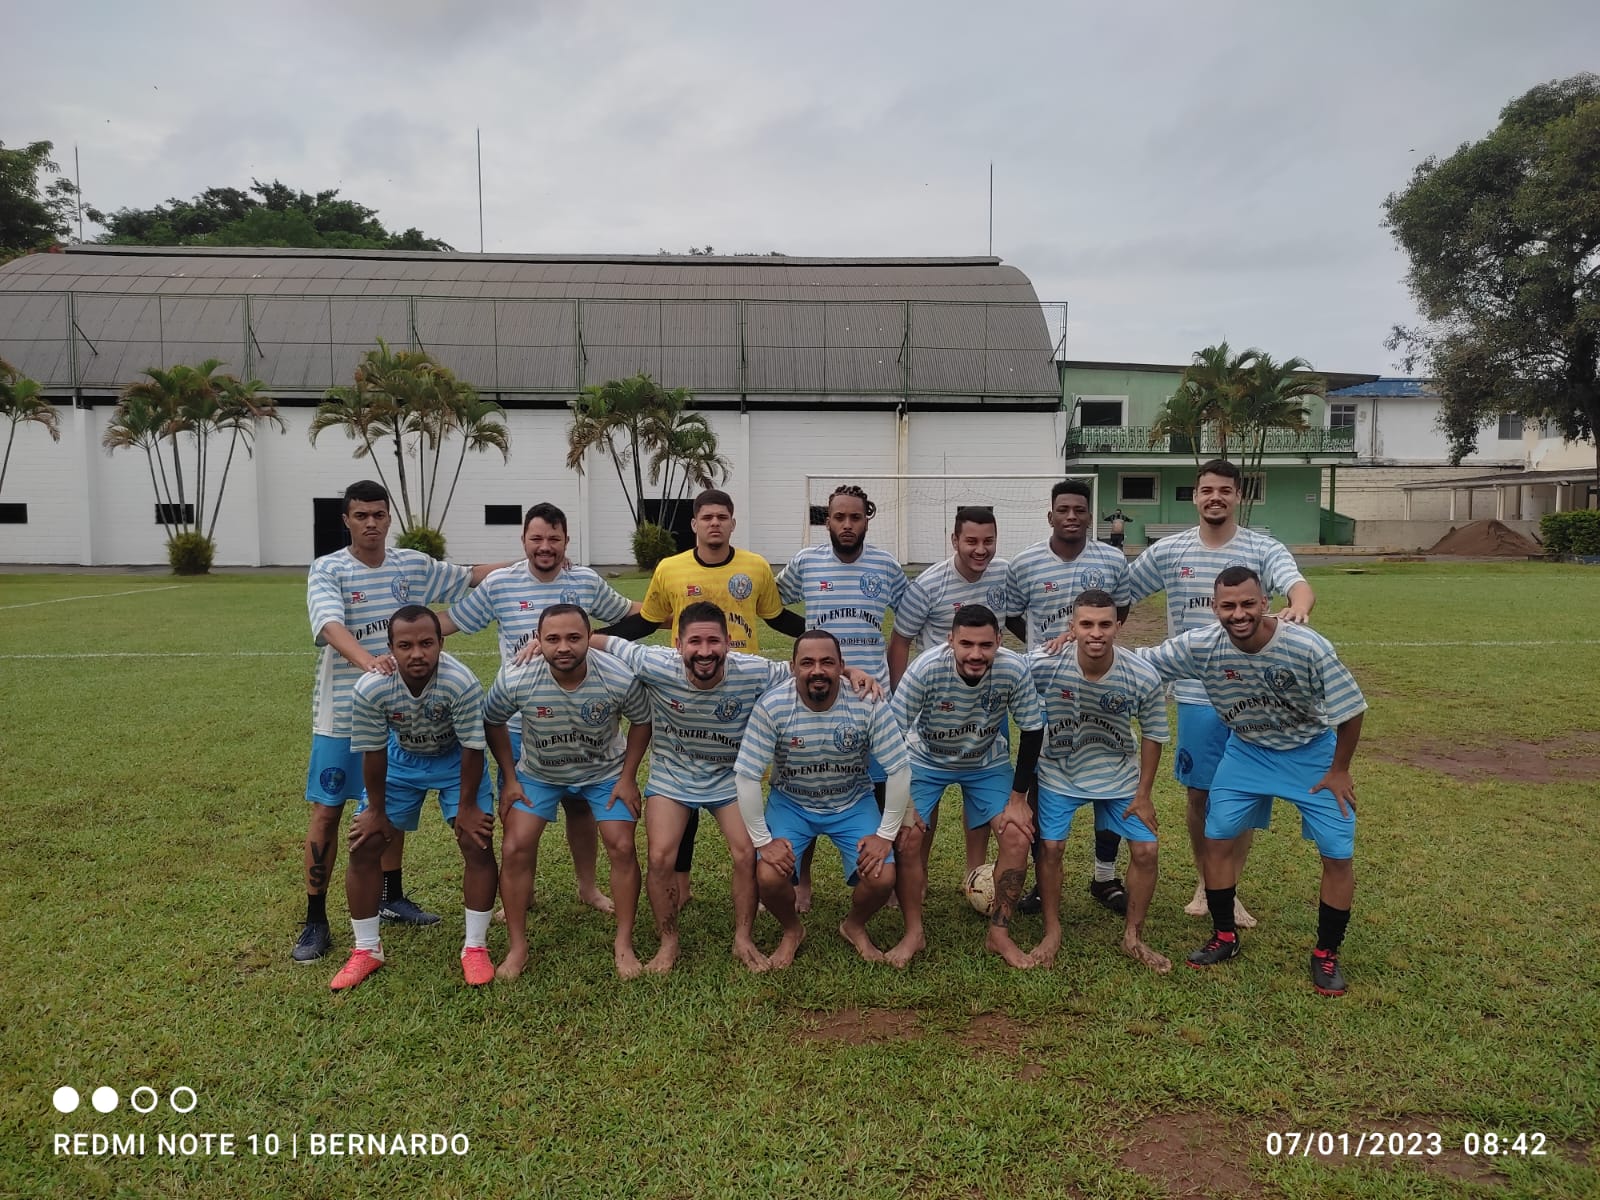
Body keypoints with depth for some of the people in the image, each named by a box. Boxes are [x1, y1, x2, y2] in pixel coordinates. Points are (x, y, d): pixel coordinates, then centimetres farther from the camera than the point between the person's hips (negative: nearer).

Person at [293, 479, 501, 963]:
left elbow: (471, 576, 15)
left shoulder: (414, 565, 3)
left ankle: (393, 897, 32)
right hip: (343, 712, -4)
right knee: (327, 811, 1)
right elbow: (331, 625, -27)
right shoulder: (327, 569, -10)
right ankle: (315, 922, 12)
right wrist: (367, 660, -46)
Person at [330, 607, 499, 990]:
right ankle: (366, 949, 17)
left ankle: (475, 947, 6)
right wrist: (376, 810, -6)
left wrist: (467, 807, -15)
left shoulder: (462, 683, -37)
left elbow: (472, 748, -24)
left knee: (478, 841, -11)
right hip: (401, 758, 2)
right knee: (363, 845, -2)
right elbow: (372, 752, -16)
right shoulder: (370, 689, -32)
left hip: (455, 758, -2)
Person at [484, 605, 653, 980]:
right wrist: (509, 779, -6)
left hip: (605, 773, 0)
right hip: (537, 773, 1)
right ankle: (517, 947, 9)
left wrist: (628, 778, -11)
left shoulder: (621, 678, -31)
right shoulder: (514, 679, -29)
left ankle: (624, 944, 10)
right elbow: (493, 723, -8)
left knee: (622, 848, -8)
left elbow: (642, 722, -10)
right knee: (515, 850, -8)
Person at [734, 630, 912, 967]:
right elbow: (746, 776, -19)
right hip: (790, 803, 0)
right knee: (769, 877, -21)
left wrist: (886, 834, -15)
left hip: (853, 804, 1)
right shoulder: (771, 707, -24)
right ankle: (791, 931, 15)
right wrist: (763, 840, -19)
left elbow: (899, 770, -15)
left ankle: (855, 926, 19)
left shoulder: (868, 705, -23)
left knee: (882, 877, -17)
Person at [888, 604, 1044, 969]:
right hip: (926, 761, -1)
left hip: (988, 763, 2)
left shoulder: (1014, 670, -29)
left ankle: (999, 934, 6)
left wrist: (1018, 798, -12)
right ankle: (913, 933, 4)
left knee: (1018, 836, -12)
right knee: (908, 839, -17)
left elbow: (1033, 730, -13)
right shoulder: (926, 669, -34)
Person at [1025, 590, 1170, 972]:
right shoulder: (1042, 664, -29)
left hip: (1119, 776, 1)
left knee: (1145, 850, -1)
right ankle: (1052, 932, 18)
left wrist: (1143, 794, -5)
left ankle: (1132, 938, 20)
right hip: (1059, 774, -1)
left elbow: (1153, 733, -8)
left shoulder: (1144, 677, -25)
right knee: (1049, 847, -5)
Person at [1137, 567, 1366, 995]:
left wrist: (1339, 770, -10)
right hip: (1248, 750, 2)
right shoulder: (1199, 646, -25)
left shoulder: (1309, 648, -32)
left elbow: (1351, 710, -18)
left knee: (1338, 854, -3)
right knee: (1217, 839, 0)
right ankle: (1225, 937, 21)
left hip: (1313, 752, -2)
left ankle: (1326, 955, 18)